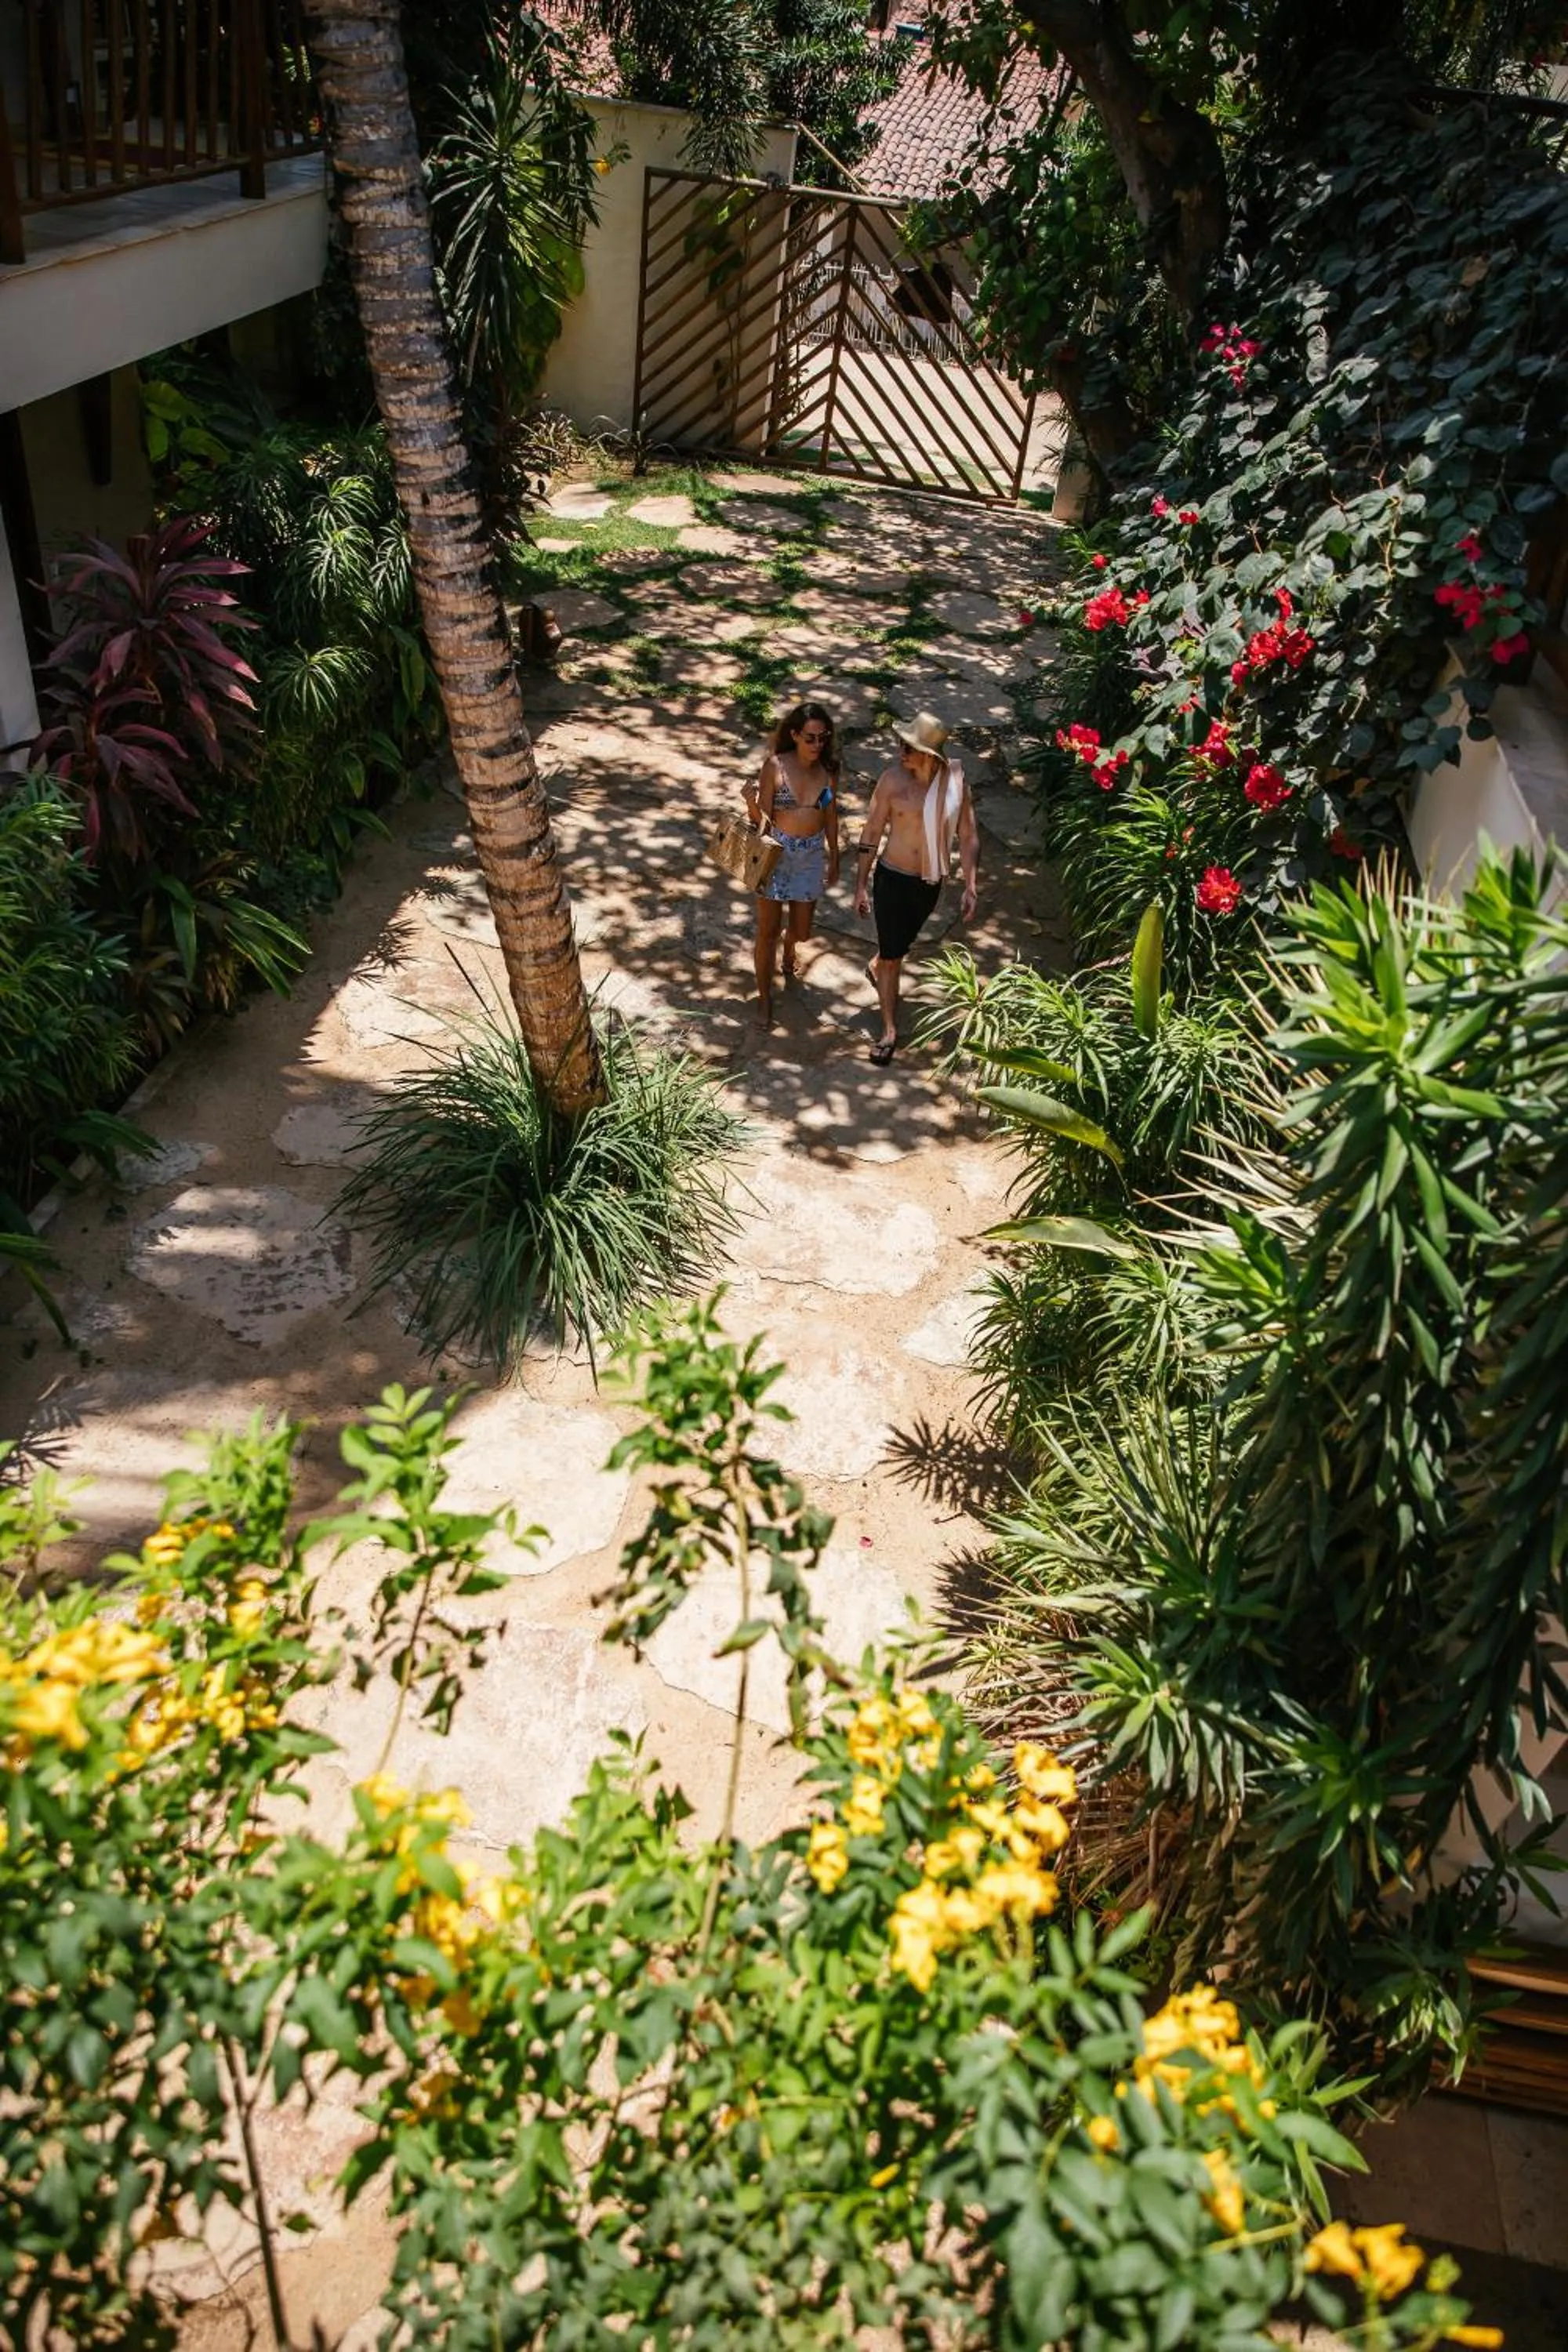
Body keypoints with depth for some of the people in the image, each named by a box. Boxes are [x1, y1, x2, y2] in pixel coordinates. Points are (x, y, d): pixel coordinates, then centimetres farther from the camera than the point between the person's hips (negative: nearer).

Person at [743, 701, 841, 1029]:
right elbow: (762, 817, -11)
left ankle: (789, 948, 53)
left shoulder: (828, 770, -4)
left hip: (812, 856, 3)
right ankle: (764, 995, 20)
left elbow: (831, 817, 8)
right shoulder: (776, 765, -14)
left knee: (802, 931, 14)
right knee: (768, 930, 3)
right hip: (777, 852, -3)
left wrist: (834, 858, 14)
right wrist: (752, 804, -33)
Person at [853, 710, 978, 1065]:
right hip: (893, 877, -3)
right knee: (892, 956, 2)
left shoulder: (955, 782, -12)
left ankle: (875, 967, 59)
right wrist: (862, 883, -5)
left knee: (902, 942, 25)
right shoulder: (893, 780, -16)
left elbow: (968, 836, -4)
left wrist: (970, 886, -7)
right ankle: (889, 1030, 14)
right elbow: (872, 832, -7)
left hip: (931, 882, 3)